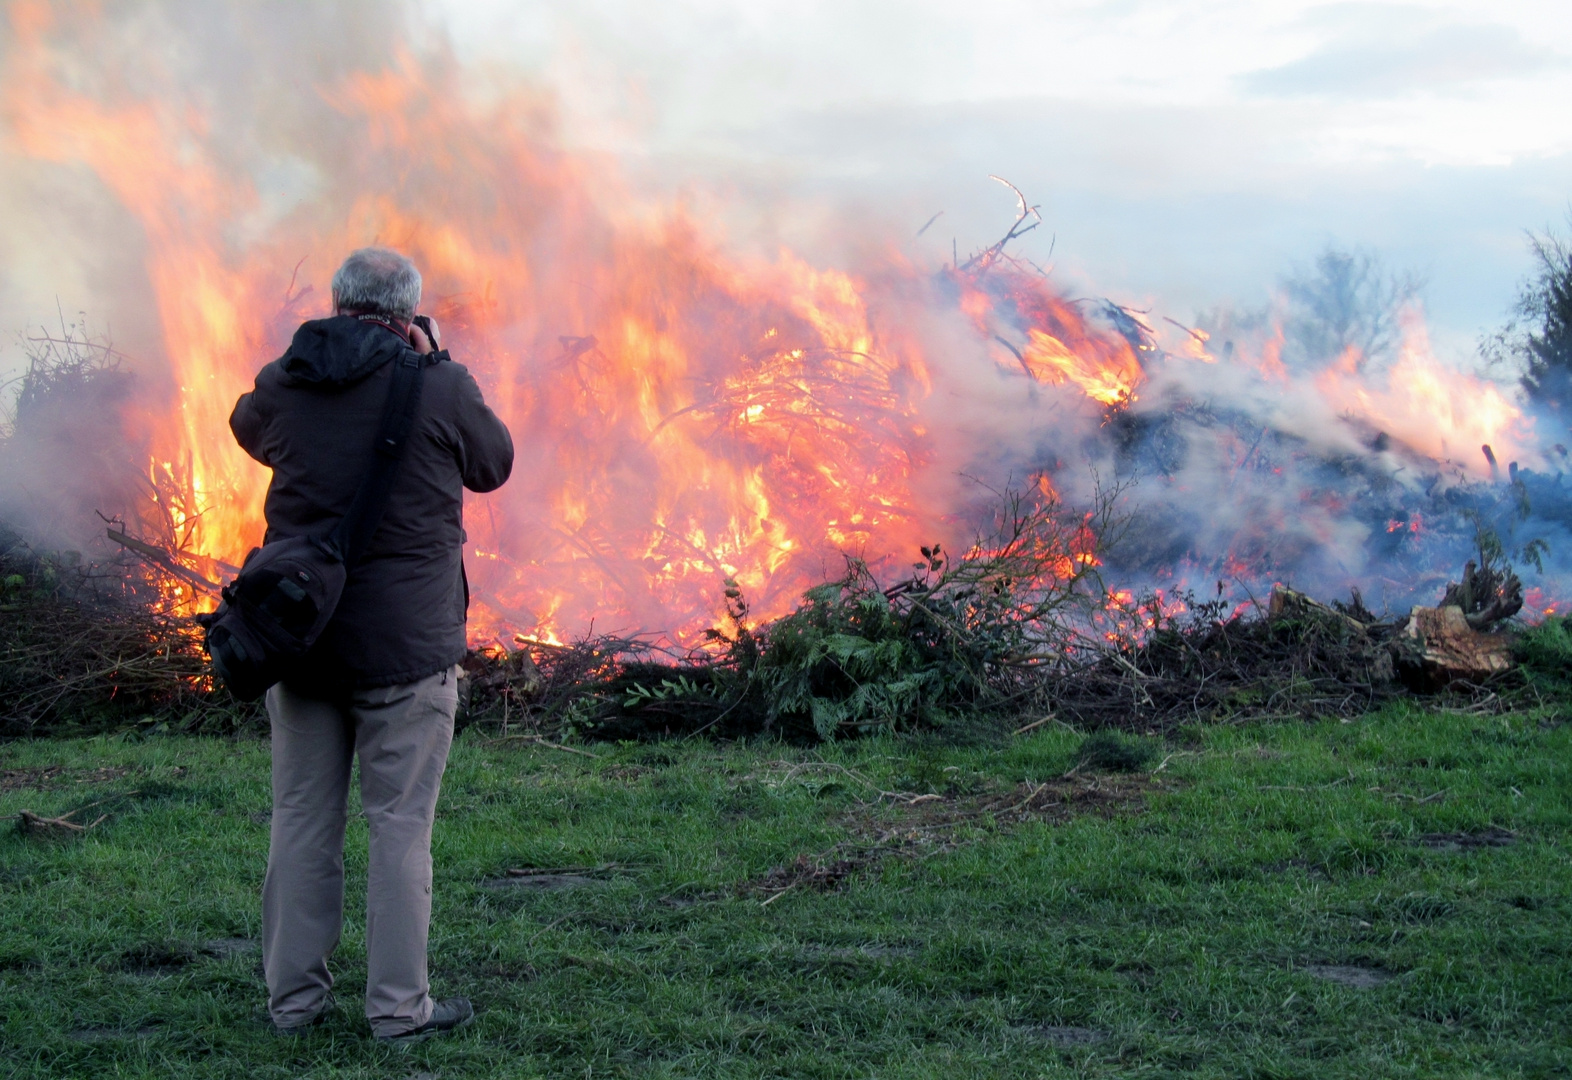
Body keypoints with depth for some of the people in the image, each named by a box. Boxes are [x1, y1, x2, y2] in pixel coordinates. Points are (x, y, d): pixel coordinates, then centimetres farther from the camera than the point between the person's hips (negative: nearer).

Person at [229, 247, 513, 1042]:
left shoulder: (282, 385, 1)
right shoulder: (440, 389, -11)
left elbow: (249, 432, 23)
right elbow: (494, 465, 7)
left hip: (299, 636, 4)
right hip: (406, 646, -4)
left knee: (301, 819, 13)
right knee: (400, 826, 4)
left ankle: (292, 996, 21)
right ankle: (398, 1006, 9)